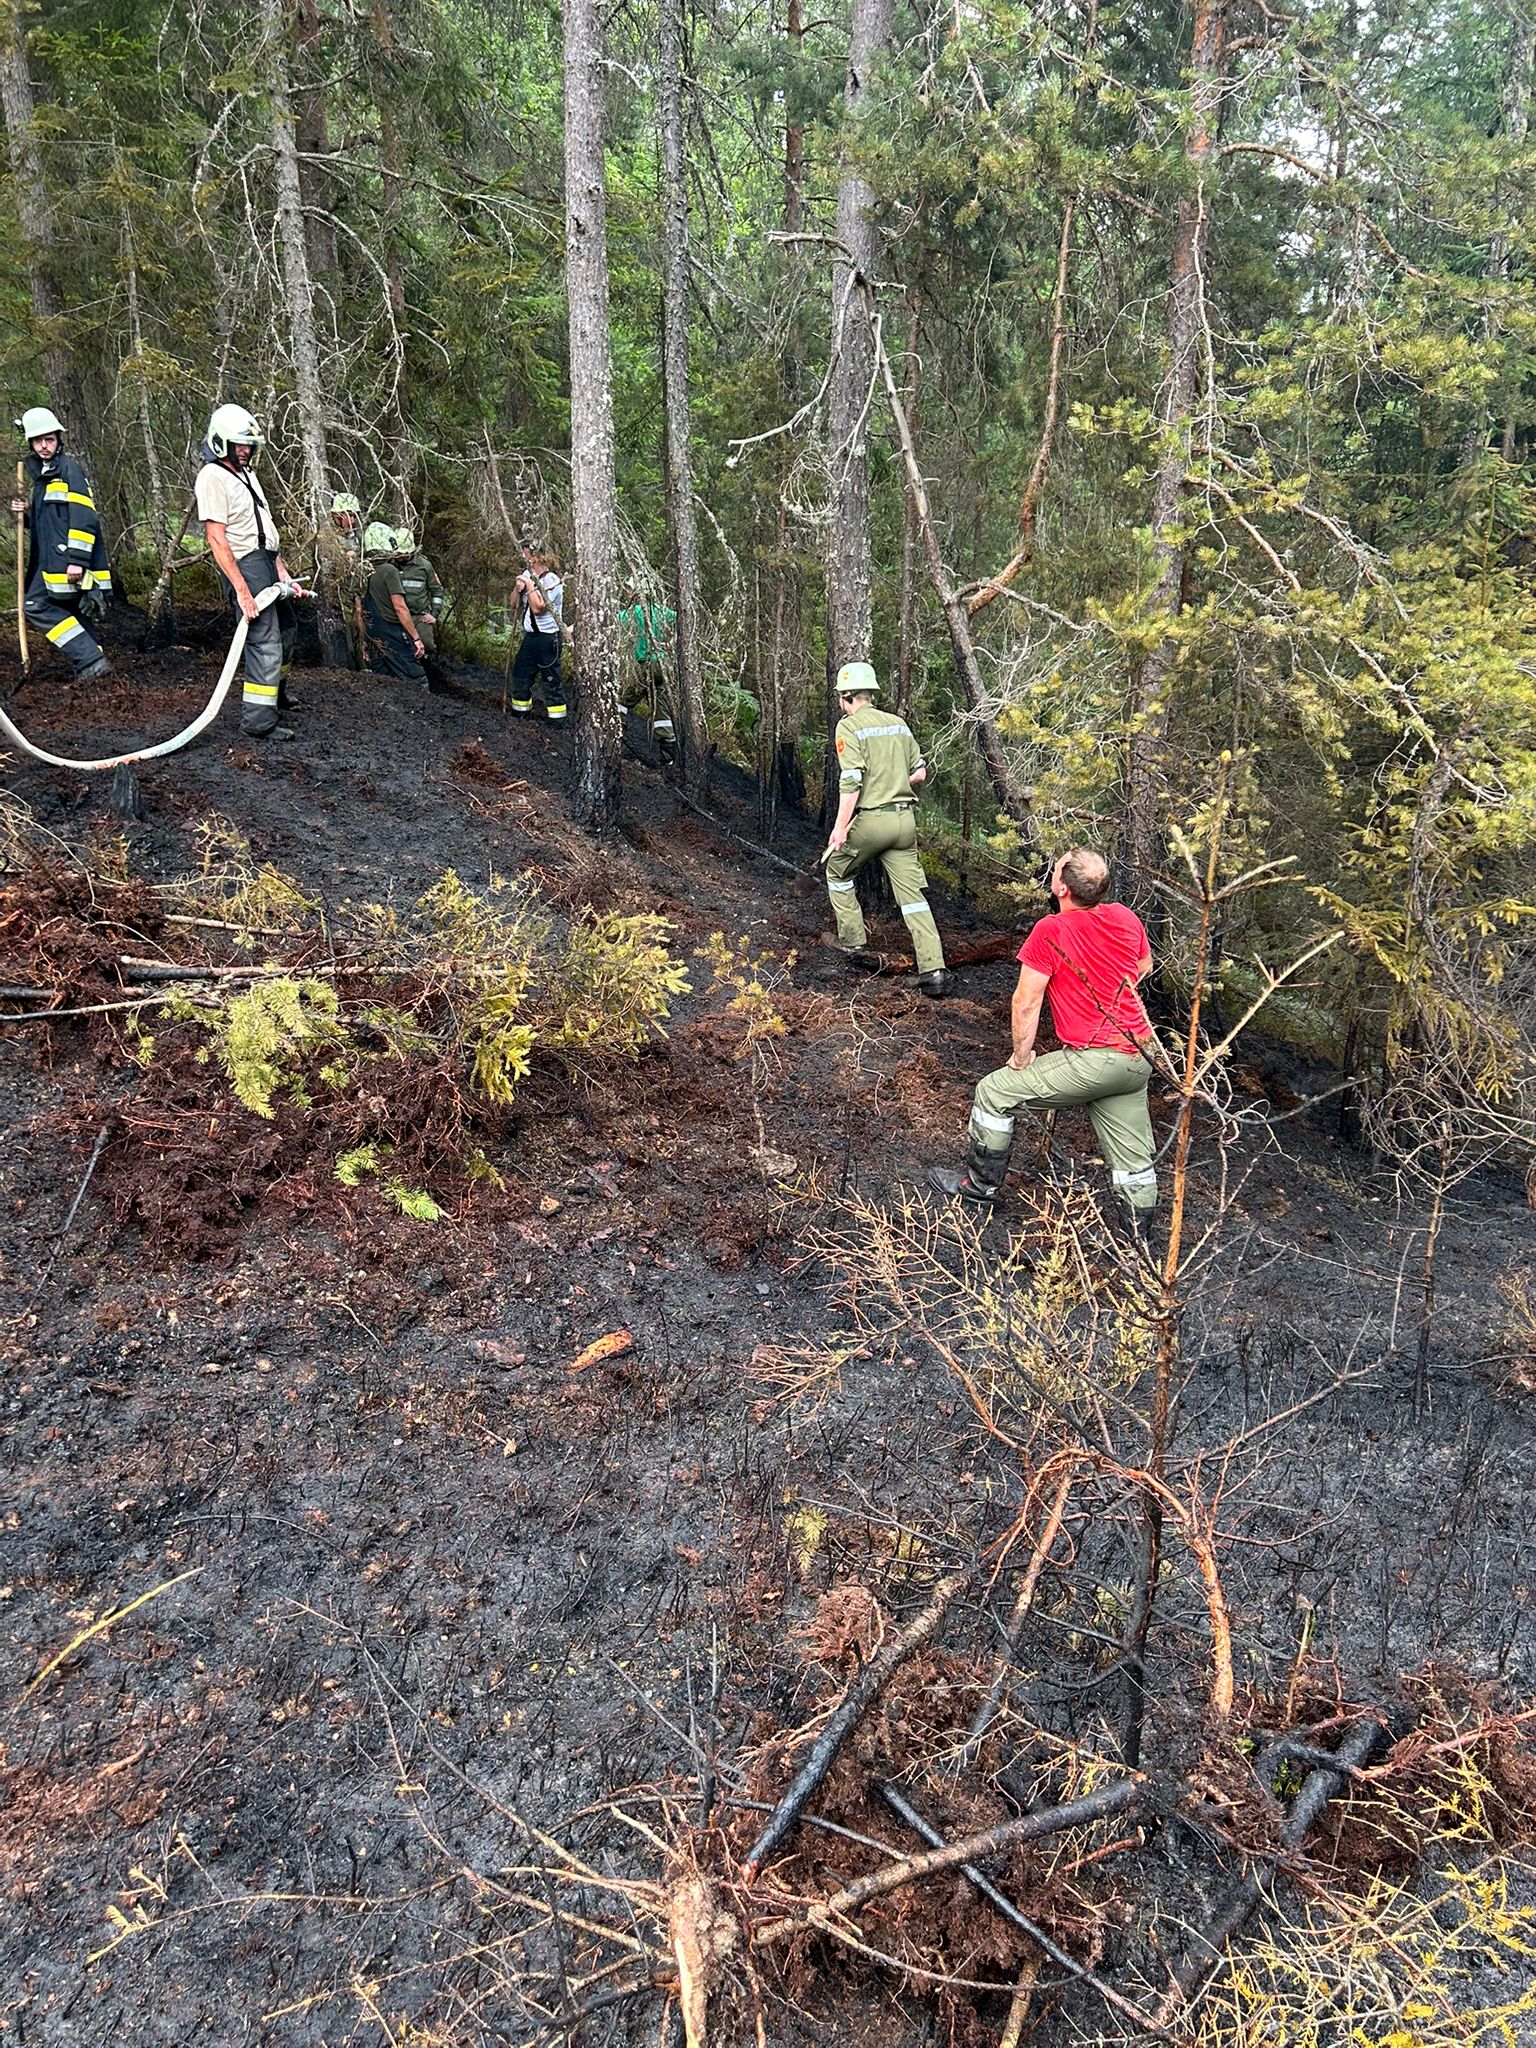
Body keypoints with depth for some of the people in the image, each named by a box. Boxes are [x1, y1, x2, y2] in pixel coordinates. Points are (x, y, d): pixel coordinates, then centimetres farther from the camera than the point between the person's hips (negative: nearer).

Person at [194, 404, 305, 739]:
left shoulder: (246, 473, 17)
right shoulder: (213, 477, -12)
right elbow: (216, 539, -18)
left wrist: (282, 573, 13)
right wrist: (241, 590, -23)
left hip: (267, 562, 10)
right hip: (245, 566, -10)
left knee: (285, 631, 23)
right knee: (266, 643, -13)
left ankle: (276, 695, 43)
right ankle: (258, 721, -10)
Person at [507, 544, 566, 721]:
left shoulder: (552, 580, -15)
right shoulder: (528, 574, 9)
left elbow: (537, 608, -24)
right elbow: (514, 604, 13)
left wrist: (530, 586, -16)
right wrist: (518, 588, -5)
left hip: (548, 638, -9)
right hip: (530, 635, 9)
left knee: (552, 678, -2)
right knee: (520, 674, 14)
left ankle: (555, 716, 5)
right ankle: (522, 711, 28)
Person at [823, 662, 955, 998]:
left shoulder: (849, 726, -6)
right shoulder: (899, 723, 12)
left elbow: (851, 780, -17)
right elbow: (920, 773, 14)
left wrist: (840, 827, -17)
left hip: (870, 819, -5)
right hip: (905, 819, 5)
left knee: (837, 871, 21)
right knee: (913, 894, 4)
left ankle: (853, 945, 20)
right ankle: (934, 972, -4)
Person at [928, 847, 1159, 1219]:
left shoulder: (1050, 931, -14)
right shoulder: (1126, 917, 5)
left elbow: (1026, 1004, -11)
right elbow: (1145, 967, 25)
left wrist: (1021, 1059, 2)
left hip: (1092, 1060, -7)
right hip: (1139, 1058, 7)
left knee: (994, 1093, 8)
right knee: (1132, 1154, 16)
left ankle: (981, 1183, 21)